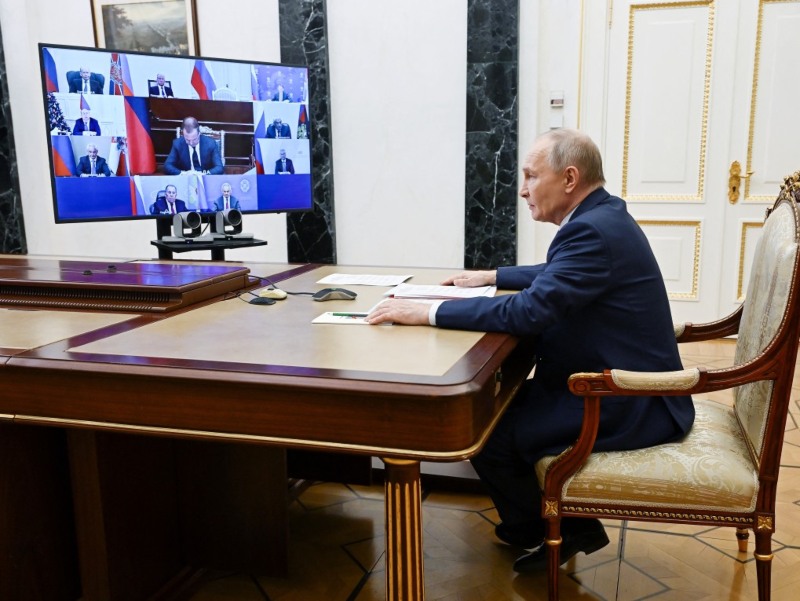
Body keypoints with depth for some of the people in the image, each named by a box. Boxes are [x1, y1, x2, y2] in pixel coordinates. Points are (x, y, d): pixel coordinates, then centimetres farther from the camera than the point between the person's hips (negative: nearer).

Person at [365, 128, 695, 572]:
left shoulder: (592, 230, -24)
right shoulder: (599, 217, 8)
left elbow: (528, 312, -30)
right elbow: (555, 276, 26)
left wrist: (427, 312, -26)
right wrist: (491, 277, 21)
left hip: (627, 405, -10)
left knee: (486, 433, -11)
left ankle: (549, 532, 15)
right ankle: (566, 524, 24)